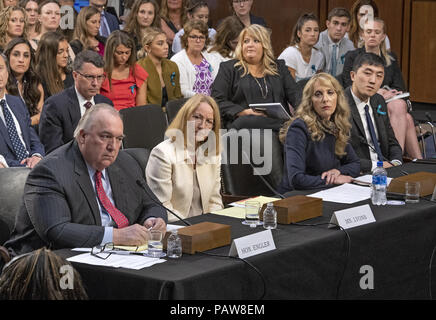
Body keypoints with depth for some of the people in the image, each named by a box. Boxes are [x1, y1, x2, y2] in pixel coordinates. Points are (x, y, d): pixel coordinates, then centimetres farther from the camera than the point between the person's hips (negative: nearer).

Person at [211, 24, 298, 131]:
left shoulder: (279, 67, 25)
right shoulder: (228, 68, 16)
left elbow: (295, 96, 18)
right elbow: (217, 101, 6)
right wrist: (245, 112, -9)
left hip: (279, 121, 1)